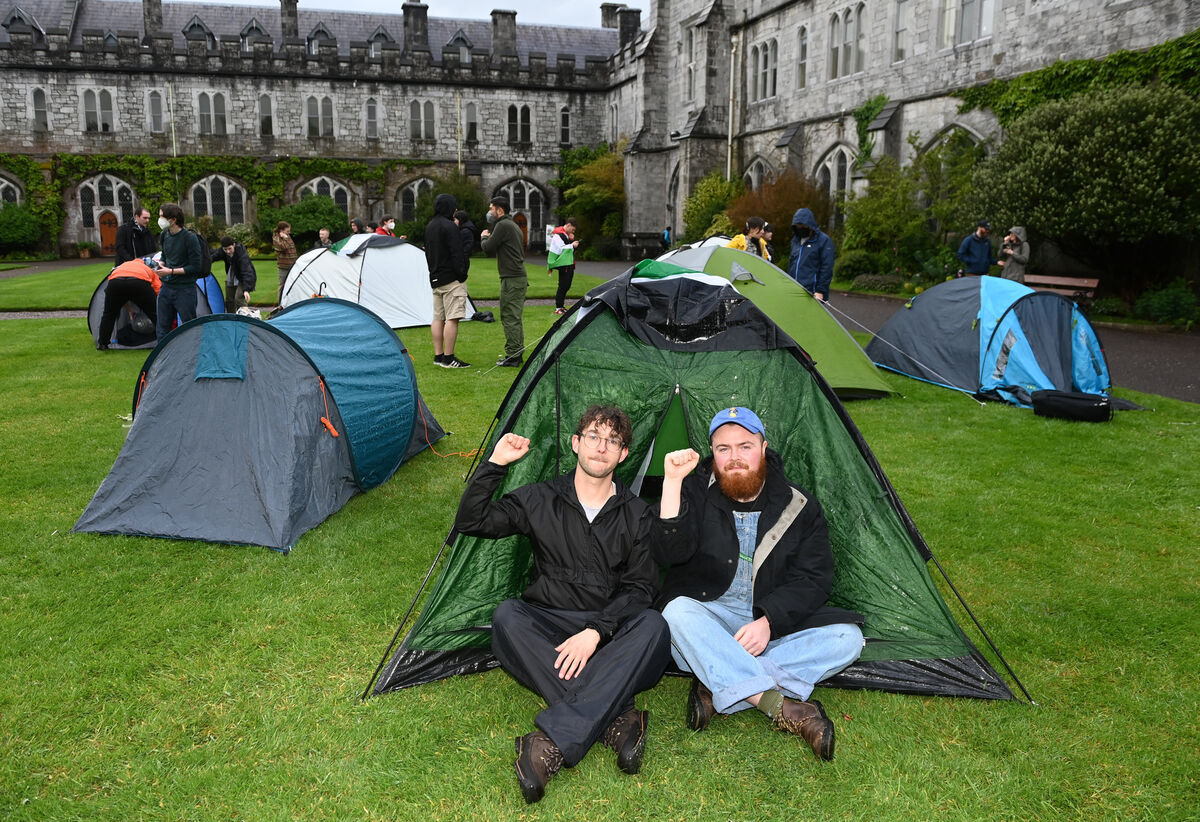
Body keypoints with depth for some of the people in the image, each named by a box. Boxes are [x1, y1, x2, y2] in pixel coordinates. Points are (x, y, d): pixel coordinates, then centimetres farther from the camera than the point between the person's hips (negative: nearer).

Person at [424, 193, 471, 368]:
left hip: (435, 279, 10)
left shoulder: (429, 227, 16)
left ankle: (438, 356, 16)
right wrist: (462, 275, -13)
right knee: (452, 318, -9)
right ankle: (448, 358, -10)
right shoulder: (449, 226, -14)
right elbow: (456, 253, -17)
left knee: (438, 317, 12)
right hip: (452, 279, -10)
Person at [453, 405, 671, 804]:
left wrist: (596, 631, -20)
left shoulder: (637, 515, 4)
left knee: (653, 625, -32)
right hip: (548, 627, 1)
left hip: (611, 632, 0)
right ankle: (617, 719, -36)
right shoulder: (540, 499, 4)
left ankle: (553, 741, -42)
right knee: (506, 616, -31)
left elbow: (638, 587, -3)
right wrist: (495, 463, -9)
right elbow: (470, 522, 0)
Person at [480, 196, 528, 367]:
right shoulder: (515, 226, 20)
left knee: (509, 317, -7)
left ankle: (512, 356, -5)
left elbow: (488, 249, -13)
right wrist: (489, 238, 21)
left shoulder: (503, 225, -11)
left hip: (511, 279, -10)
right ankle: (518, 353, 20)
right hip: (521, 277, 10)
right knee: (515, 317, 15)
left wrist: (484, 237, 9)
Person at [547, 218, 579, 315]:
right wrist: (572, 245, -16)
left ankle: (561, 306, 20)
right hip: (563, 265, -10)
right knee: (563, 286, -9)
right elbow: (560, 249, -19)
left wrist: (572, 240, 1)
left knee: (566, 285, 12)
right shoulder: (558, 235, -12)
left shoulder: (568, 235, 17)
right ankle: (558, 308, -6)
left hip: (569, 264, 10)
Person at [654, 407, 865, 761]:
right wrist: (672, 481, -26)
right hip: (708, 620, -2)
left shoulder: (798, 506, 1)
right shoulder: (696, 490, -3)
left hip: (775, 623, 2)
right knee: (679, 610, -34)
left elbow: (813, 578, -4)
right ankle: (784, 708, -39)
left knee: (846, 638, -21)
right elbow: (670, 552, -18)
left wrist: (769, 621, -20)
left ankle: (718, 687, -28)